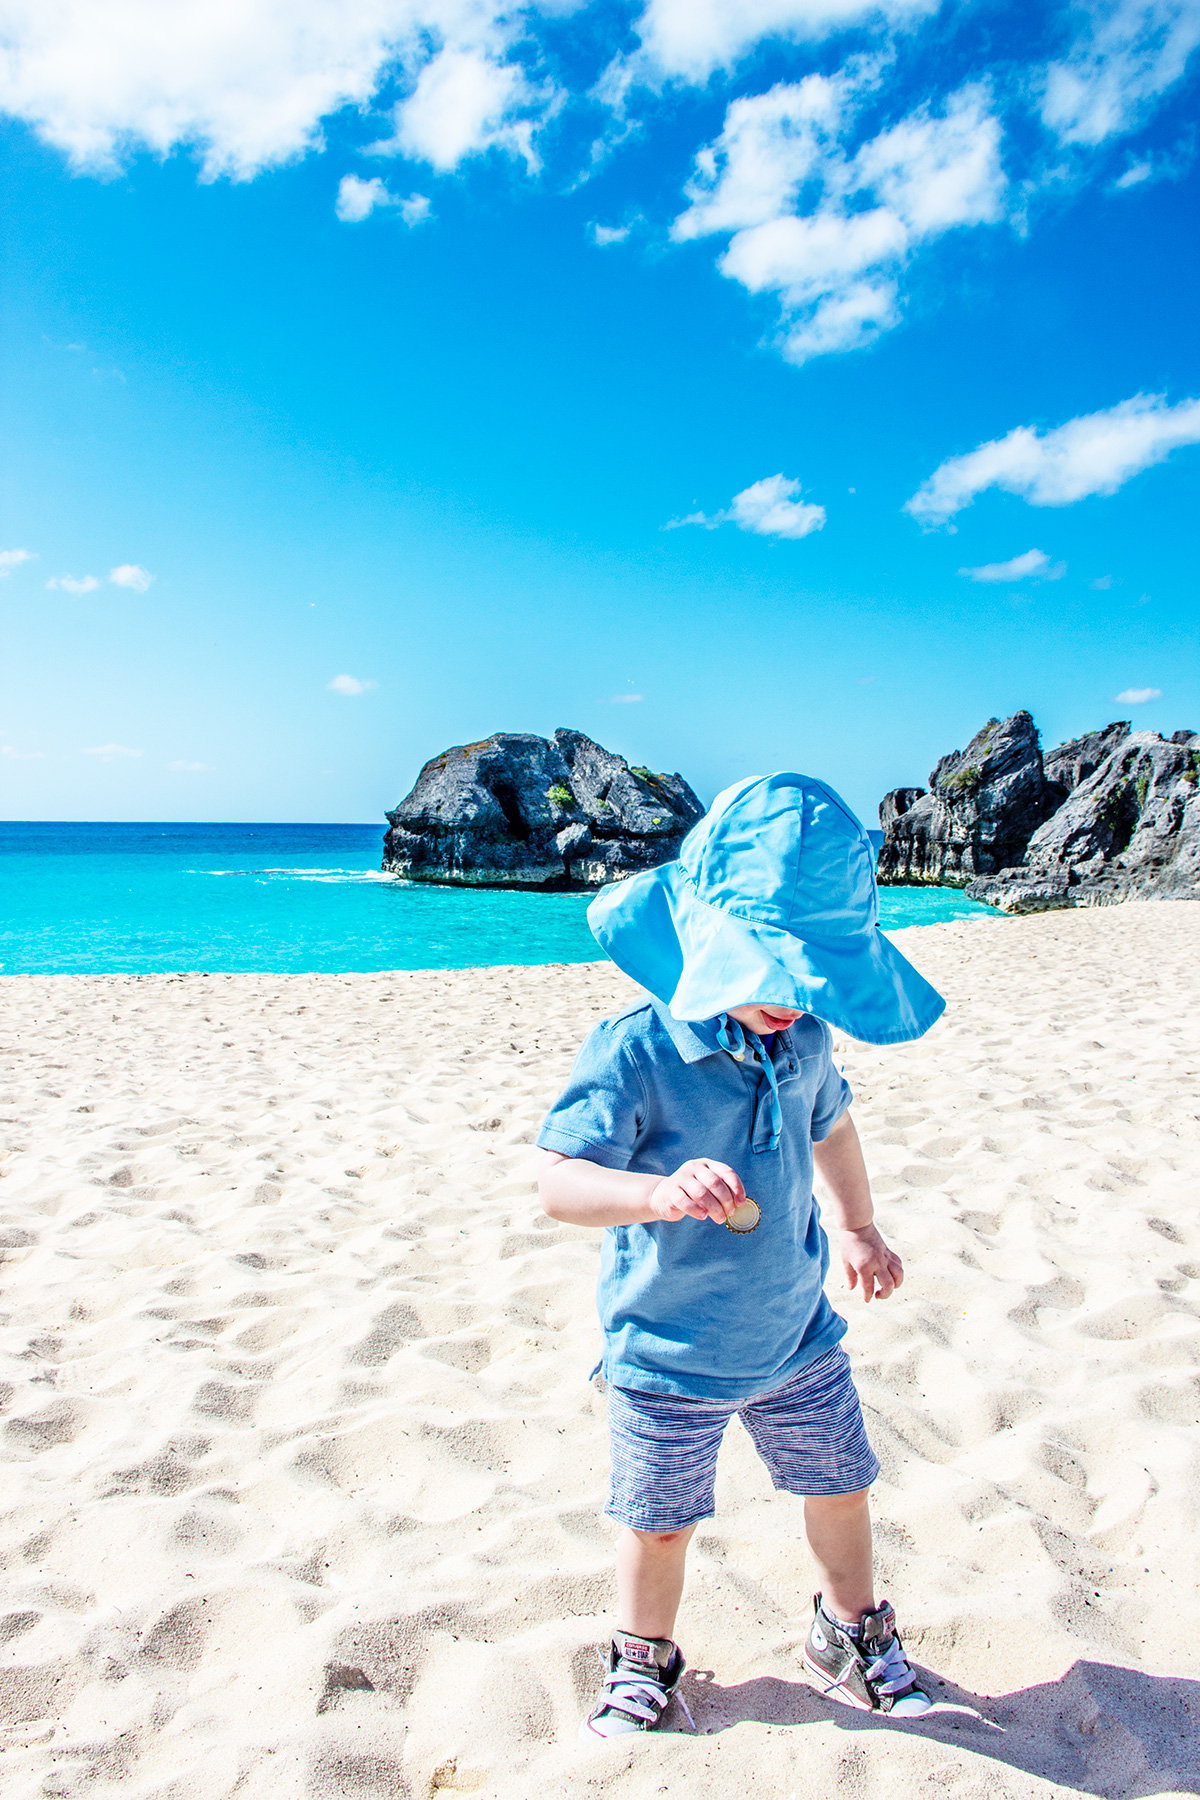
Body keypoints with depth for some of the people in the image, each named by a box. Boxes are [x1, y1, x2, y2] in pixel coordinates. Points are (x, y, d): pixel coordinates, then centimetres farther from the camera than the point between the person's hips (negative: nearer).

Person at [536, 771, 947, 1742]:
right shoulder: (632, 1053, -25)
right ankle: (643, 1661, 44)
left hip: (797, 1334, 5)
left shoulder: (801, 1040, -6)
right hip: (669, 1355, -5)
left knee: (842, 1487, 20)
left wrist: (859, 1228, 22)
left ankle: (853, 1638, 49)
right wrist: (657, 1191, -49)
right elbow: (557, 1181, -31)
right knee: (660, 1520, 14)